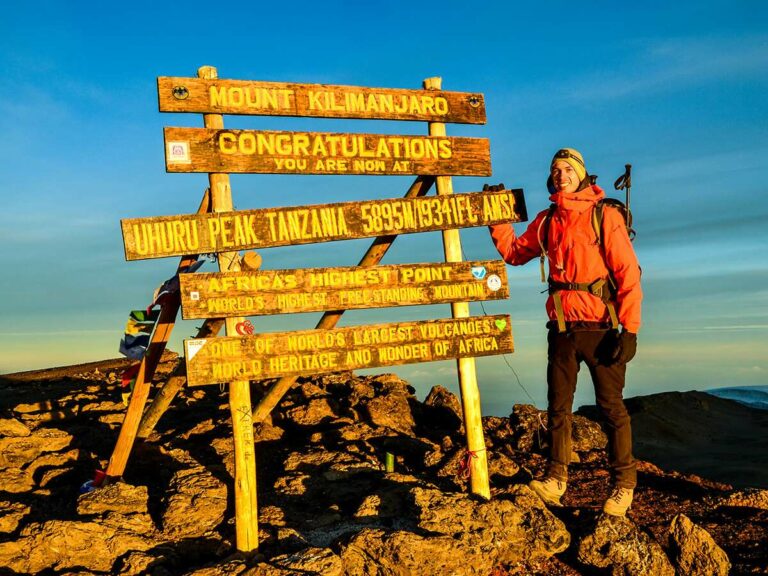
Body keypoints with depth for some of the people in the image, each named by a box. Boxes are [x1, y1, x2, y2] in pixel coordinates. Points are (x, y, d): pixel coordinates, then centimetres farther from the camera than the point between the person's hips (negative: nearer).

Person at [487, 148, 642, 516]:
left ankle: (624, 483, 15)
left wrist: (630, 328, -15)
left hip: (600, 327, -4)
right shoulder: (546, 221, 9)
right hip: (561, 327, 5)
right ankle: (555, 479, 17)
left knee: (611, 406, 2)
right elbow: (514, 252, 20)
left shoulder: (605, 216, -6)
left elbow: (628, 273, -9)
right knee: (558, 406, 8)